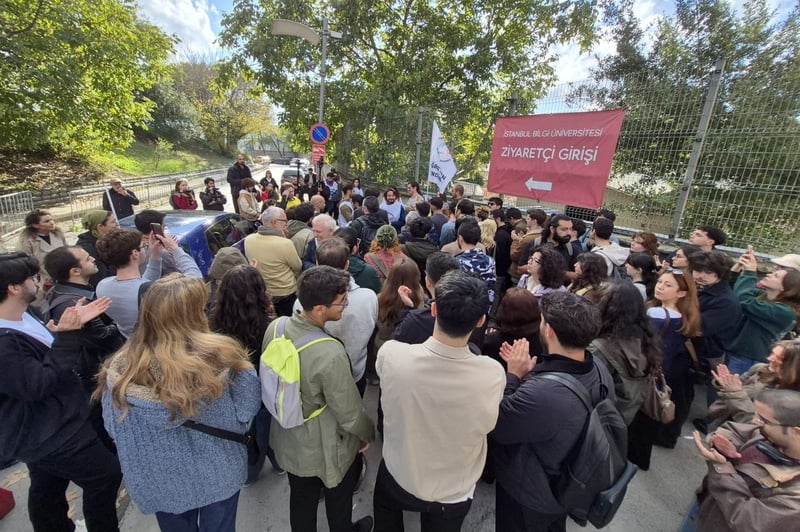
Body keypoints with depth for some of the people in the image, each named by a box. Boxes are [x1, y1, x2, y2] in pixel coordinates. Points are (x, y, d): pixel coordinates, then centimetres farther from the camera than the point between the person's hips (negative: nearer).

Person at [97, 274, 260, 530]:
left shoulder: (121, 368, -21)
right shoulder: (219, 355, -27)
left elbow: (115, 431, -6)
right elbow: (246, 411, -16)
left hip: (160, 482, 2)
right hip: (218, 474, -1)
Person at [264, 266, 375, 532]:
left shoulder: (275, 327, -17)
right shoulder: (331, 355, -39)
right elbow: (349, 411, -25)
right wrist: (368, 434, -4)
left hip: (289, 440, 5)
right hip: (325, 448, -5)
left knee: (301, 499, 30)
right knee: (338, 500, 27)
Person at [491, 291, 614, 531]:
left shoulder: (540, 393, -45)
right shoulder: (599, 369, -17)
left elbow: (495, 426, -27)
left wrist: (513, 375, -20)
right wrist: (527, 370, -7)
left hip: (530, 496, -6)